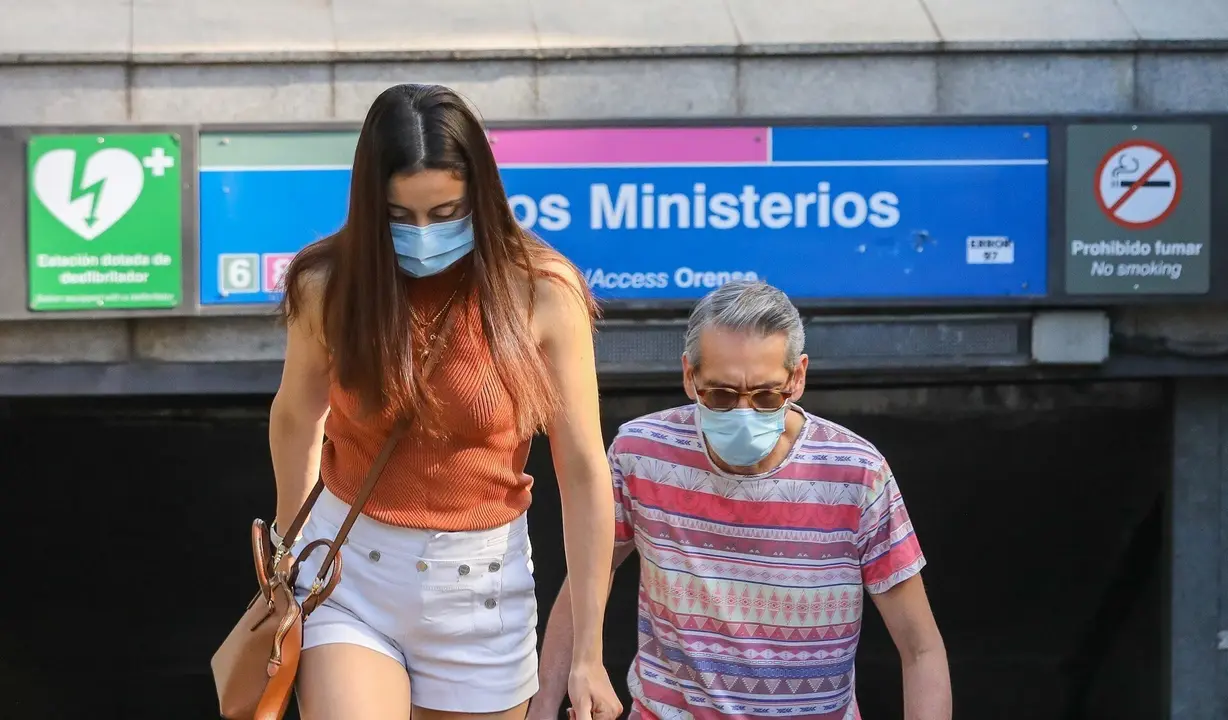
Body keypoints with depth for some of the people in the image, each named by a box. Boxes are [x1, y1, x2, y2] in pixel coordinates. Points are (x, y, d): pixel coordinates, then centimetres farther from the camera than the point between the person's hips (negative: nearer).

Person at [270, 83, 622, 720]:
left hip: (480, 592, 0)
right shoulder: (329, 284, -6)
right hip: (350, 578, 0)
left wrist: (588, 651, -8)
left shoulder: (540, 293, -11)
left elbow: (582, 470, -7)